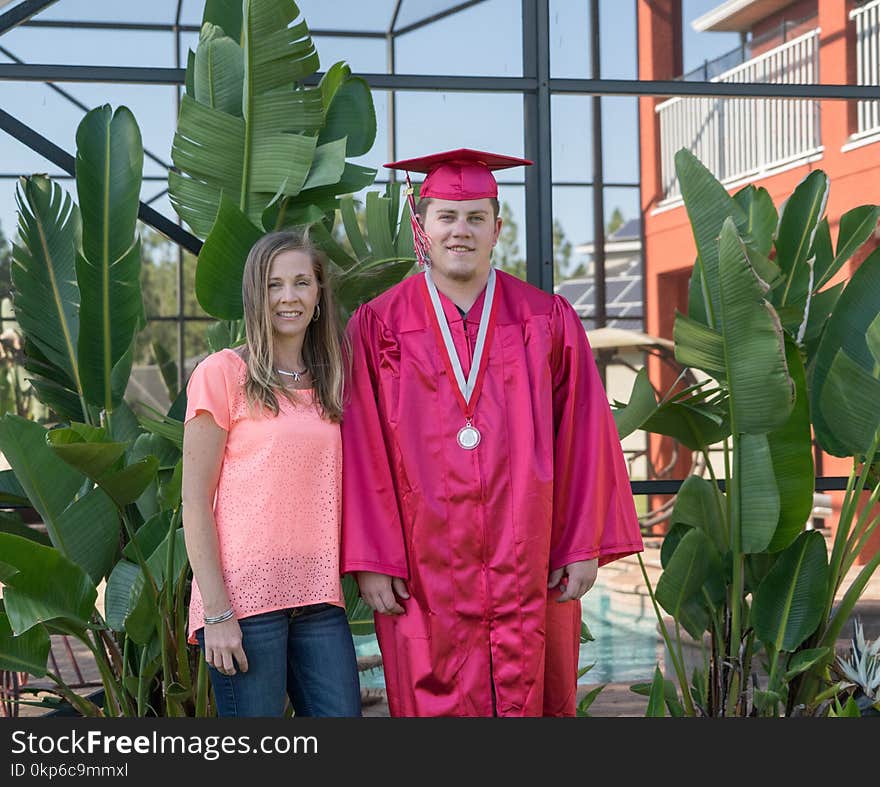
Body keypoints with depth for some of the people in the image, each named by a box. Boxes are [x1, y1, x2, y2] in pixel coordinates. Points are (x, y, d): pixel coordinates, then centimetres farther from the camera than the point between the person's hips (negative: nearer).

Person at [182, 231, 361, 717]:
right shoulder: (223, 373, -2)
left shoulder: (328, 385, 15)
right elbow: (194, 502, -6)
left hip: (317, 600, 5)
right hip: (243, 597, -5)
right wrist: (216, 613, -12)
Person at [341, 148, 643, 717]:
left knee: (533, 701, 5)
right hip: (426, 575, -1)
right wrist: (371, 561, -5)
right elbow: (363, 451, 0)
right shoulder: (379, 327, 3)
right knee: (437, 707, 1)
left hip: (529, 571, 1)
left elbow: (583, 439, 5)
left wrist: (585, 546, 0)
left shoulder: (548, 321, 6)